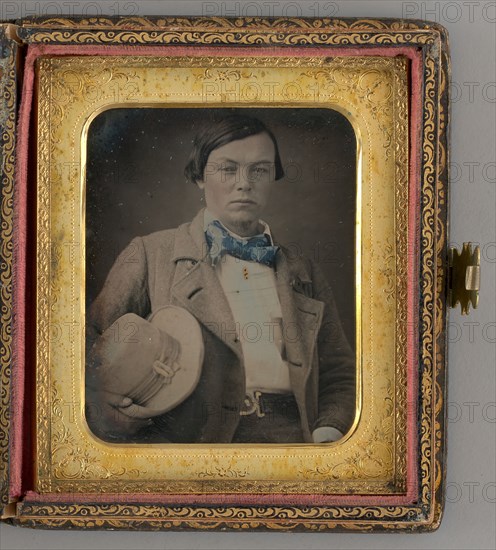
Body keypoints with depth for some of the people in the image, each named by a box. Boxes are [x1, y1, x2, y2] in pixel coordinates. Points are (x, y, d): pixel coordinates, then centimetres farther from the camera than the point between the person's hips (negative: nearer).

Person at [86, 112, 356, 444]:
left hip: (293, 436, 3)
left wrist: (328, 433, 1)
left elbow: (341, 376, 23)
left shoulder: (306, 275, 23)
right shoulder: (150, 256, 13)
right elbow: (92, 341, 11)